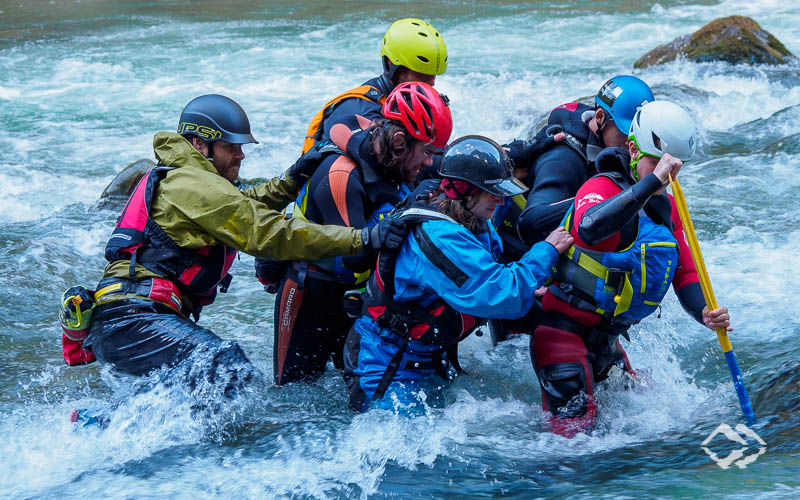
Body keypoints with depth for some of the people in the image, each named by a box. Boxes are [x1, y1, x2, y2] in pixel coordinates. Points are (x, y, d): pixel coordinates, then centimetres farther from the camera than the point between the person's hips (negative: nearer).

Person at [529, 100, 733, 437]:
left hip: (606, 338, 9)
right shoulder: (603, 187, -17)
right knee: (575, 422, -13)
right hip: (563, 330, -9)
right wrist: (653, 182, -45)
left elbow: (684, 273, 9)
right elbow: (588, 229, -42)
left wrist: (704, 313, -12)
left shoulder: (666, 207, 9)